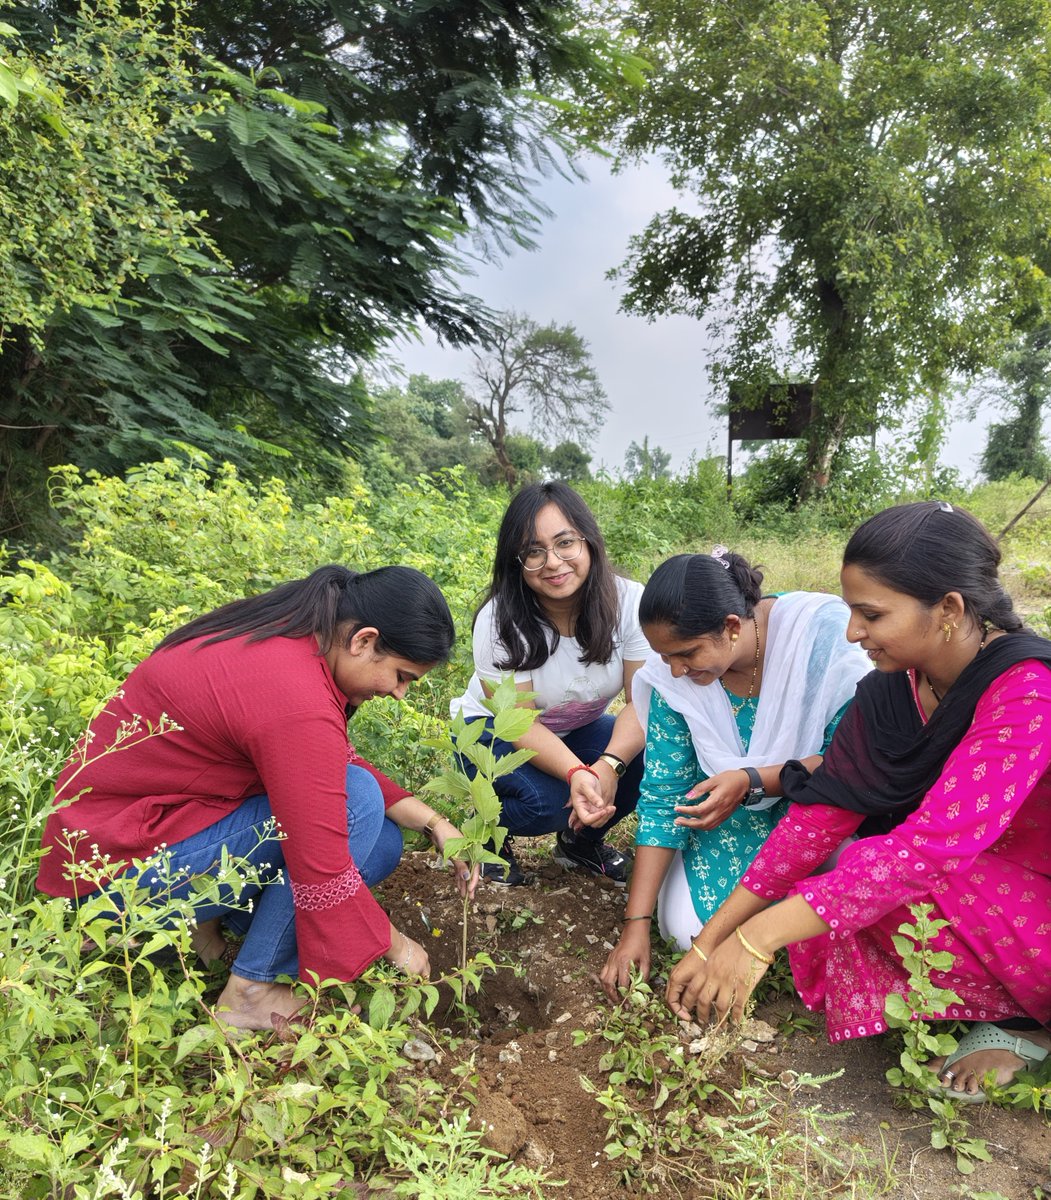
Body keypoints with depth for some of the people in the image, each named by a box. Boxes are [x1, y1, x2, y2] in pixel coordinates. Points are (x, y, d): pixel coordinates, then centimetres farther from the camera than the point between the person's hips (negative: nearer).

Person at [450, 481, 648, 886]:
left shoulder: (629, 602, -22)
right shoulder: (499, 621, -27)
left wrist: (609, 765, -39)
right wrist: (577, 773, -44)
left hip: (580, 730, 4)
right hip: (496, 731, -3)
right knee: (546, 800, -32)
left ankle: (581, 840, 6)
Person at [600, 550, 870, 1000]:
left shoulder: (824, 630, -27)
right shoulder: (672, 677, -15)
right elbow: (662, 795, -11)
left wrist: (751, 782, -38)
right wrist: (635, 924, -14)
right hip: (732, 815, 3)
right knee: (690, 930, -14)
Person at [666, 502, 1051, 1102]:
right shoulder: (896, 688, -9)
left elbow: (936, 843, -38)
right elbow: (822, 814, -10)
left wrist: (759, 938, -40)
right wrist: (710, 943, -14)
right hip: (985, 885, 7)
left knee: (882, 876, -26)